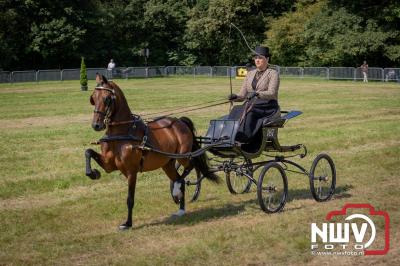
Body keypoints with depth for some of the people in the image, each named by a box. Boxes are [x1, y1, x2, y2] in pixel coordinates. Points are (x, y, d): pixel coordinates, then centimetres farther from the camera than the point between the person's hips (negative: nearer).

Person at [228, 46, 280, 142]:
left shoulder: (273, 73, 2)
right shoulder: (250, 74, 19)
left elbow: (272, 93, -13)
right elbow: (242, 95, 14)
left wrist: (257, 94, -32)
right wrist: (235, 97, -10)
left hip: (268, 108, -5)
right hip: (251, 106, 5)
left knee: (248, 113, -35)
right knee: (236, 110, -27)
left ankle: (244, 136, -47)